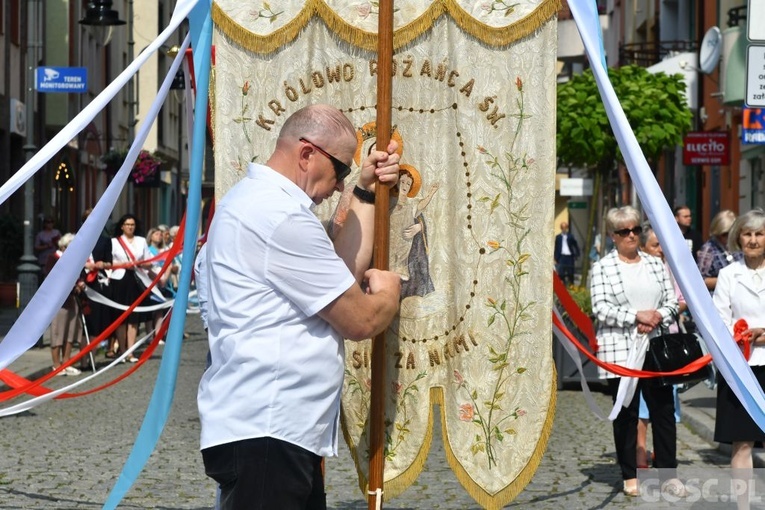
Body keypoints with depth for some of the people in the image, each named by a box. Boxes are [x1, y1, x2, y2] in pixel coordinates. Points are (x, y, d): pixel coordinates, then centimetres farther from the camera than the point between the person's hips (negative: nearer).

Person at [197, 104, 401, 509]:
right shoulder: (281, 216, -17)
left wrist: (365, 192, 18)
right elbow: (360, 320, -13)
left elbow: (343, 272, 17)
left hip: (280, 427, 11)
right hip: (263, 432, -11)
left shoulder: (256, 200, 17)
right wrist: (388, 291, 8)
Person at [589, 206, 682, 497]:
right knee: (626, 414, 3)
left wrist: (657, 317, -11)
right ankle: (630, 477, 12)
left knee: (664, 410, 2)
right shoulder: (602, 268, 1)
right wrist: (637, 316, -17)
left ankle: (668, 474, 9)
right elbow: (600, 307, -9)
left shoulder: (656, 264, 13)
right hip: (620, 351, -3)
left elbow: (671, 301, 9)